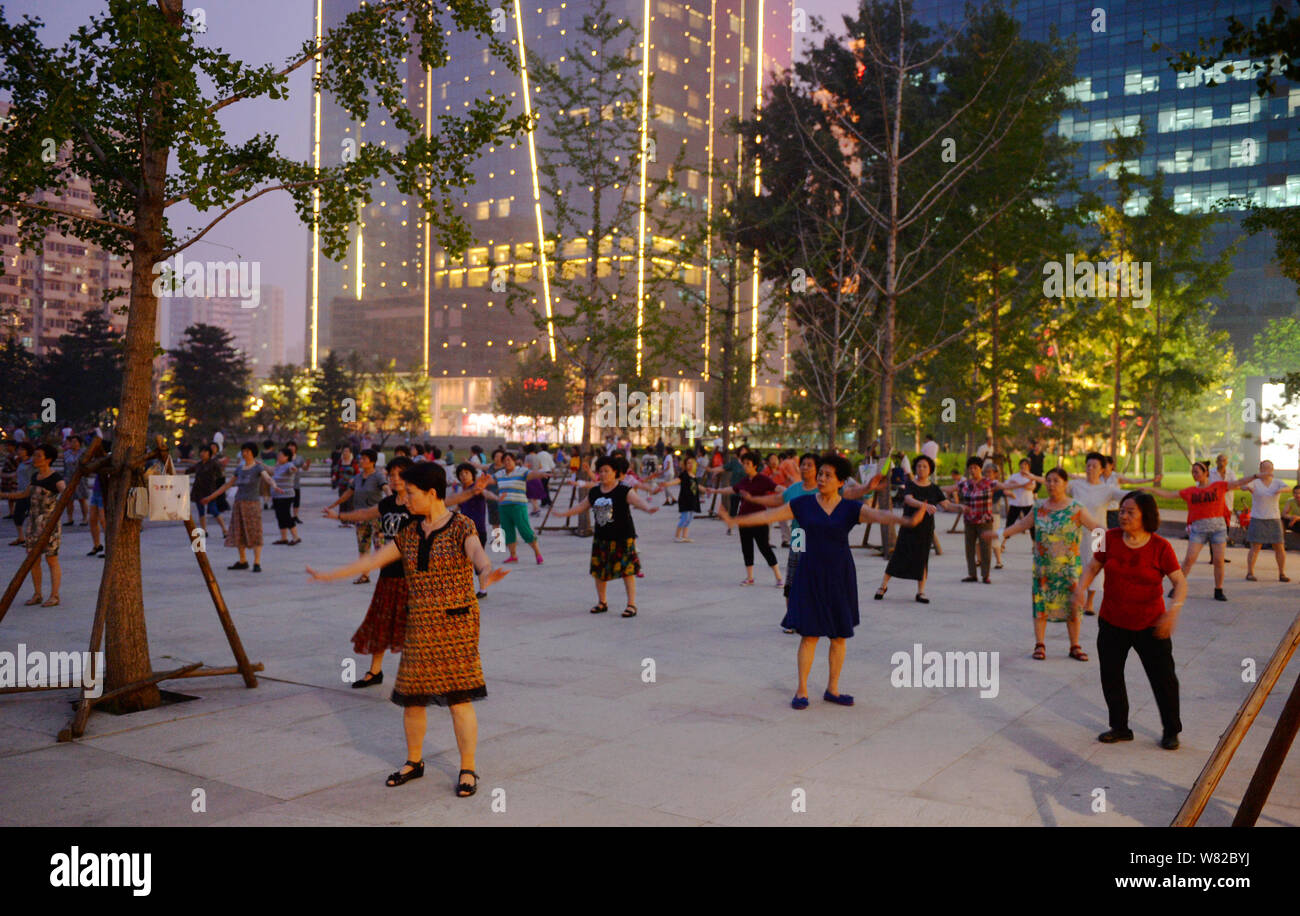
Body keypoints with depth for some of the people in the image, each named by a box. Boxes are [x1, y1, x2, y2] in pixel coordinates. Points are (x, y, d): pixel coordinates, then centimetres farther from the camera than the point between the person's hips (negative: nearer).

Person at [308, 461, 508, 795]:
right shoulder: (410, 533, 9)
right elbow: (375, 559, 16)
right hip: (420, 626, 6)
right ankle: (414, 762, 30)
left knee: (459, 698, -6)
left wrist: (486, 571, -53)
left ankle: (468, 771, 7)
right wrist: (330, 575, 18)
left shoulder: (461, 527, -10)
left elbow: (477, 553, -30)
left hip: (456, 621, -6)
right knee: (412, 697, 10)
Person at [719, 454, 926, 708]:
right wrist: (734, 521, -5)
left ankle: (832, 689, 19)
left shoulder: (850, 508, -1)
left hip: (840, 575, 1)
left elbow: (879, 515, -17)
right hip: (811, 574, -1)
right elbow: (769, 515, 1)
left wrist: (907, 520, -35)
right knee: (809, 634, -3)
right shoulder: (803, 504, 1)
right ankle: (801, 691, 7)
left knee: (839, 635, 6)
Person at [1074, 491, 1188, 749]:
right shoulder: (1111, 538, -4)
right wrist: (1081, 587, -12)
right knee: (1110, 677, 9)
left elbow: (1180, 582, -10)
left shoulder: (1160, 547, -11)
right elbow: (1093, 566, 6)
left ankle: (1171, 731, 23)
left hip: (1150, 626, -3)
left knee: (1163, 678, 4)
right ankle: (1120, 728, 26)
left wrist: (1173, 610, -26)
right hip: (1112, 623, 3)